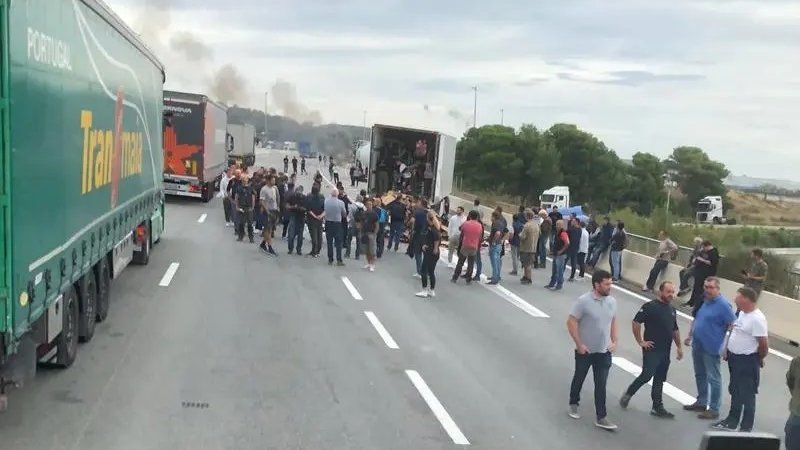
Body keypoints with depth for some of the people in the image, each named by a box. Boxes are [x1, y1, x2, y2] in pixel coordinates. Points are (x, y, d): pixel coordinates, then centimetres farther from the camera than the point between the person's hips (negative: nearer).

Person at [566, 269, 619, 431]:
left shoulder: (612, 301, -2)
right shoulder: (583, 301, -19)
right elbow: (571, 322, -16)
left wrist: (614, 341, 4)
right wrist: (579, 344, -17)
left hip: (604, 352, 3)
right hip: (585, 351, -3)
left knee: (601, 386, 3)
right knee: (579, 379, 17)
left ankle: (601, 418, 9)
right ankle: (573, 404, 40)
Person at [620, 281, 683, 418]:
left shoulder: (672, 310, 13)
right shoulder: (650, 306, -12)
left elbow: (675, 330, 23)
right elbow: (636, 322, -17)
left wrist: (679, 346, 19)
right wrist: (640, 341, -15)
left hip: (665, 352, 7)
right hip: (652, 350, -7)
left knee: (659, 380, 10)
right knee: (647, 376, -9)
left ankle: (657, 407, 14)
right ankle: (628, 394, 12)